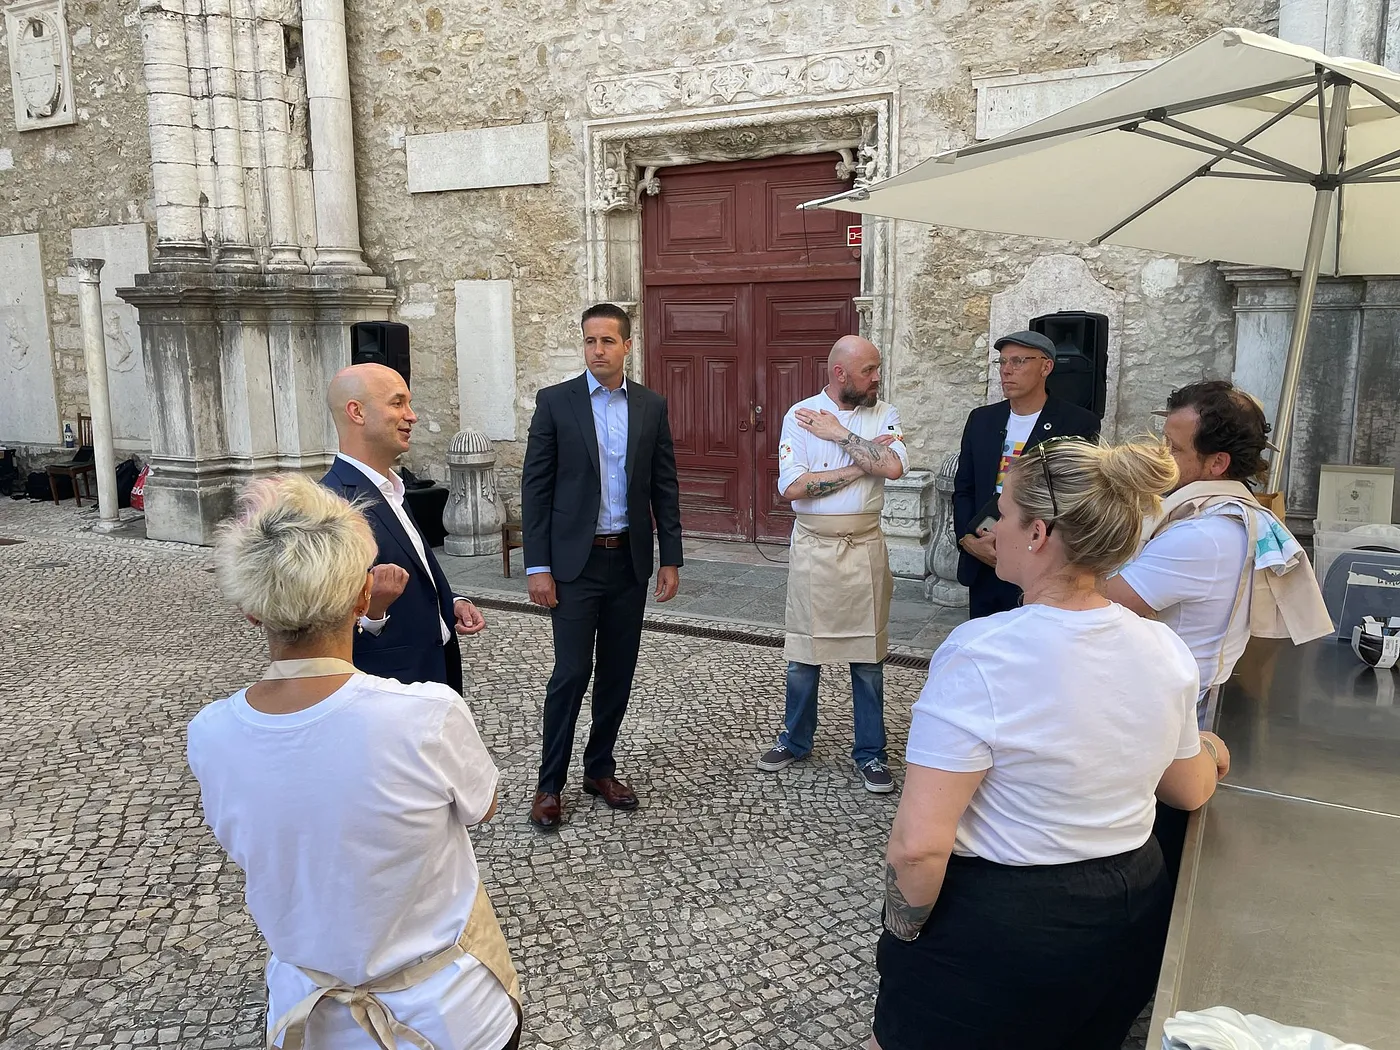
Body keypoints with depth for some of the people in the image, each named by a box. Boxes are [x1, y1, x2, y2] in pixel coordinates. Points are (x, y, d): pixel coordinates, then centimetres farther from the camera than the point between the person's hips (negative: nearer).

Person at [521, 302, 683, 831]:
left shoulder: (652, 406, 5)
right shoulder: (555, 401, -3)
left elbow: (664, 486, 8)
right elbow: (536, 486, -5)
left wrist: (671, 558, 3)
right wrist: (537, 565, -9)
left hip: (630, 560, 3)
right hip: (575, 560, -3)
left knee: (618, 673, 10)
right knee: (571, 674, -3)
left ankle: (600, 768, 27)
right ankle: (550, 784, 13)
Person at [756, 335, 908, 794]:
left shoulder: (884, 414, 1)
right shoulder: (800, 416, -4)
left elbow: (893, 467, -18)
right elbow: (792, 487, -15)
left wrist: (839, 435, -14)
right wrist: (859, 466, -14)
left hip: (865, 546, 1)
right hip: (813, 546, -1)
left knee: (868, 654, 8)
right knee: (803, 652, 11)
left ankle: (870, 752, 21)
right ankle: (796, 740, 29)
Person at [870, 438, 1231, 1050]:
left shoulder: (980, 656, -27)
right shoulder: (1166, 651, -8)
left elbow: (917, 846, -29)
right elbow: (1191, 791, 10)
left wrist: (903, 932, -10)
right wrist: (1209, 750, 32)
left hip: (995, 928, -6)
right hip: (1133, 913, 6)